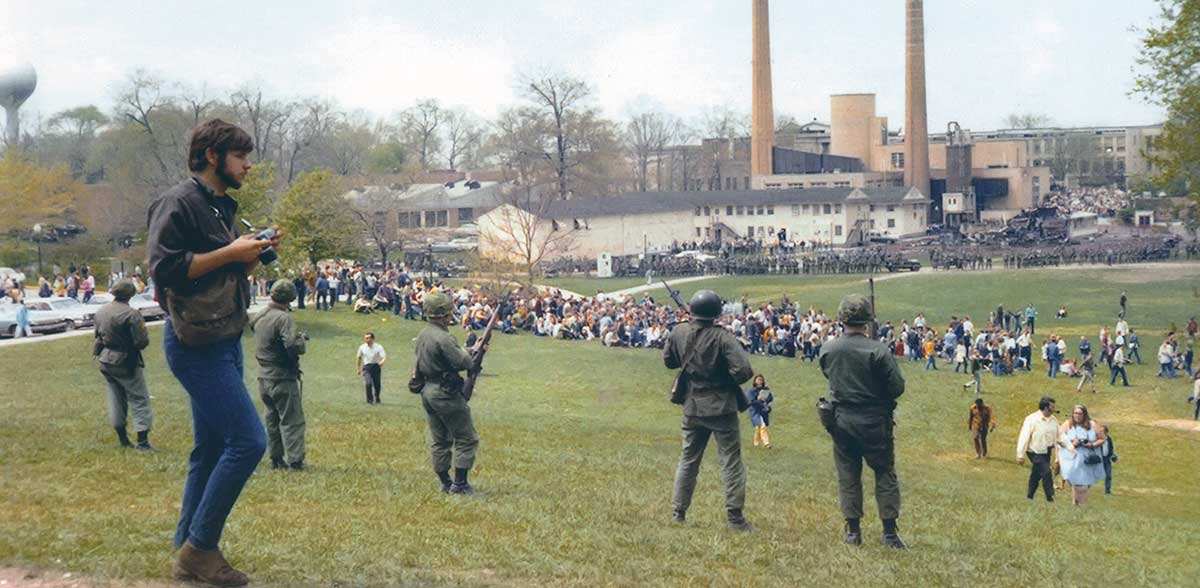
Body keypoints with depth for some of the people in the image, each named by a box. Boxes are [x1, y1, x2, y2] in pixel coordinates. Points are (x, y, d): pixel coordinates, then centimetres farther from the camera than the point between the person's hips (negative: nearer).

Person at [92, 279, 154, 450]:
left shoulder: (101, 311, 2)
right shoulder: (131, 314, -21)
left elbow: (97, 334, 12)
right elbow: (142, 341, -20)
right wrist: (143, 329, -1)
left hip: (105, 361, 7)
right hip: (125, 363, -7)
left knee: (116, 396, 19)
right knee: (139, 398, 0)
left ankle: (122, 437, 25)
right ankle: (142, 439, -9)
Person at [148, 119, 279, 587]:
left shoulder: (221, 207, 18)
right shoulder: (179, 202, -12)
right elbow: (164, 268, -22)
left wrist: (254, 255, 6)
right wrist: (230, 252, -18)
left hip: (224, 343, 10)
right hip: (197, 343, -10)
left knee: (212, 449, 12)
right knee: (248, 440, -14)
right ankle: (200, 547, -6)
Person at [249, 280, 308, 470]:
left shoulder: (259, 317, 6)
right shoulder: (283, 318, -18)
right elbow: (293, 346, -26)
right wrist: (302, 339, -5)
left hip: (263, 378, 7)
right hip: (282, 378, -7)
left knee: (272, 419, 15)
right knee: (292, 420, -2)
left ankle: (276, 459, 19)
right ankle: (295, 460, -5)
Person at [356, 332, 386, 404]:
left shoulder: (378, 347, -6)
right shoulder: (362, 347, 3)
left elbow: (384, 357, -15)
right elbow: (358, 358, 17)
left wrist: (382, 362, -37)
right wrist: (358, 369, 16)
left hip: (376, 366, -1)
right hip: (366, 367, 1)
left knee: (377, 385, 5)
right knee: (368, 383, -18)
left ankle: (377, 399, 29)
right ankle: (369, 400, -8)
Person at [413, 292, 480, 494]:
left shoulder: (422, 335, 10)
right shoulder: (442, 338, -21)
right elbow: (462, 362, -24)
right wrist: (469, 353, -1)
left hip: (427, 392, 9)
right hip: (446, 394, -9)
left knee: (439, 440, 15)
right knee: (466, 439, 0)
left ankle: (445, 482, 19)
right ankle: (460, 483, -2)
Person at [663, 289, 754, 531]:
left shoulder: (679, 332, -5)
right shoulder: (722, 337, -19)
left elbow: (668, 360, 10)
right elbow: (743, 370, -23)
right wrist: (730, 379, -3)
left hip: (692, 406, 4)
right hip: (721, 407, -4)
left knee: (688, 459, 18)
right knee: (731, 462, 4)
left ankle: (678, 512, 21)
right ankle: (735, 517, 2)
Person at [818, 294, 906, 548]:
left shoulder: (827, 350, -4)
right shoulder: (877, 351, -17)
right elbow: (897, 387, -12)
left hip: (841, 421, 3)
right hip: (874, 422, -3)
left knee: (848, 476, 12)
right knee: (885, 475, 8)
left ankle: (853, 531, 15)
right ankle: (889, 531, 8)